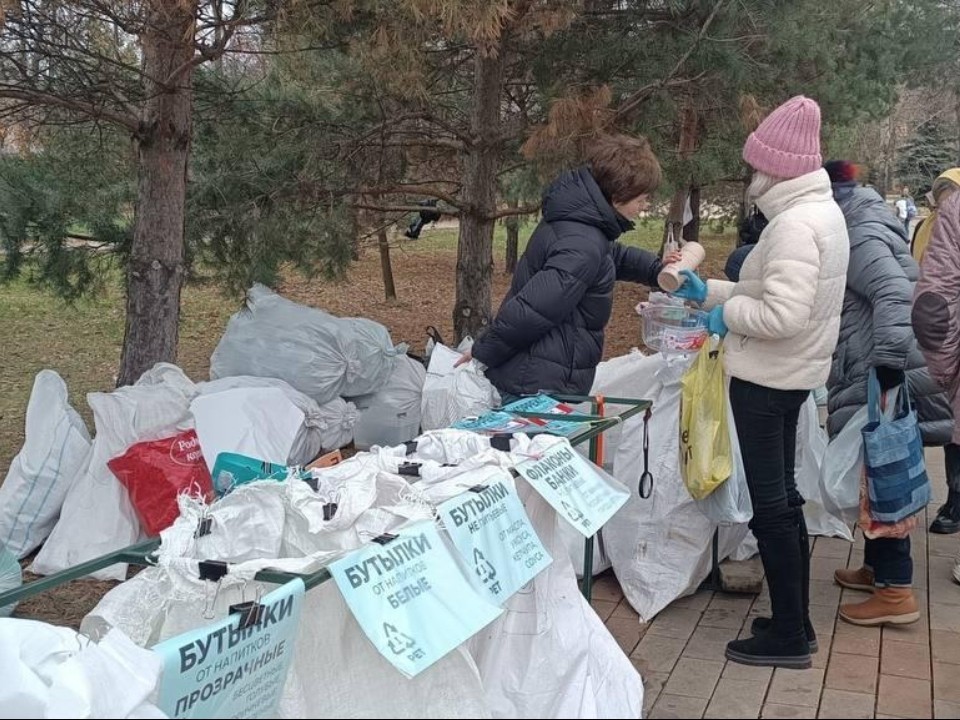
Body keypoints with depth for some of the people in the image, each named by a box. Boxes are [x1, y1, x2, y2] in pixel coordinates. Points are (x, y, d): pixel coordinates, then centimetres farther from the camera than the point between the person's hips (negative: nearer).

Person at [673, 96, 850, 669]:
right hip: (790, 374, 10)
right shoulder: (821, 212, 11)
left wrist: (728, 313, -13)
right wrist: (708, 291, 13)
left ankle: (788, 637, 9)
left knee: (771, 506, -1)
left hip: (768, 379, -10)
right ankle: (796, 622, 27)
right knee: (783, 499, 17)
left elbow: (782, 315, -29)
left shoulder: (794, 223, -22)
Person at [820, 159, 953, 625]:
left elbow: (894, 293, -29)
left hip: (889, 383, -10)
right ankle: (878, 568, 29)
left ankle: (895, 592, 0)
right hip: (871, 381, 10)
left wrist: (889, 363, -35)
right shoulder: (853, 234, 19)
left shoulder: (860, 237, -14)